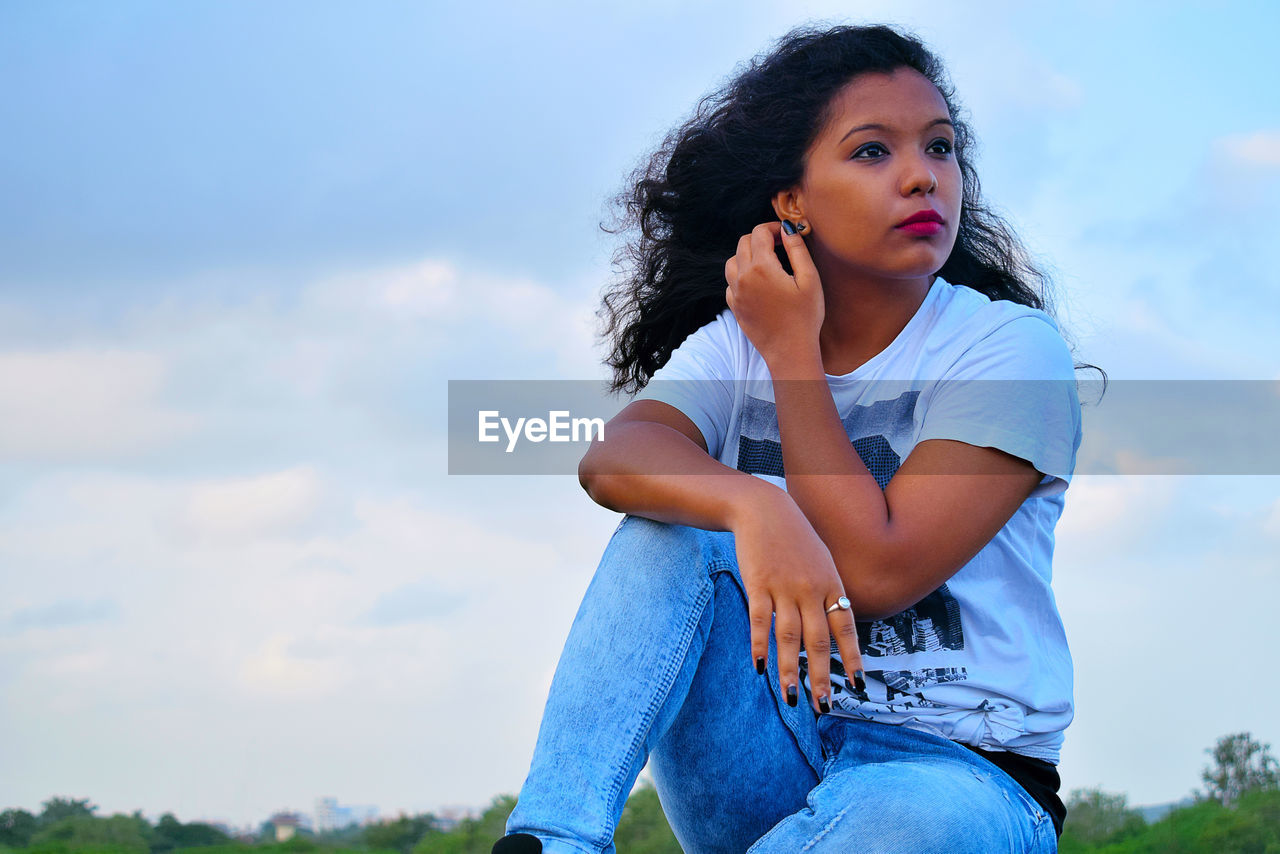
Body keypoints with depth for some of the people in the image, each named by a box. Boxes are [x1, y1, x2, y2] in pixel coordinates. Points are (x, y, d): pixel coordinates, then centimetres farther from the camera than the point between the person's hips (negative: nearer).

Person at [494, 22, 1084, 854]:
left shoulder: (1011, 348, -6)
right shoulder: (734, 345, 7)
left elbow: (875, 573, -17)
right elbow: (612, 458, -17)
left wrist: (793, 351, -11)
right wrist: (754, 507, -39)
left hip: (962, 777, -3)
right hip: (770, 767, 4)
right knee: (673, 531, -21)